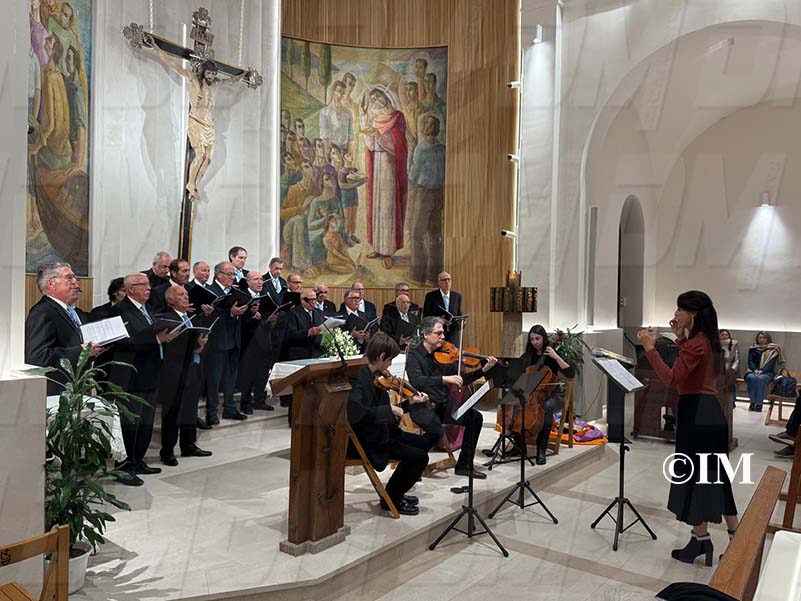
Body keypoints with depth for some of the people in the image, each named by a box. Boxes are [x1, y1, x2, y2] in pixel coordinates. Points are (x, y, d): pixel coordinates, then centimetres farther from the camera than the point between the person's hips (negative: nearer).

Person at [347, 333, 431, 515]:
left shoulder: (375, 377, 6)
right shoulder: (360, 379, -23)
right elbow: (354, 411, -41)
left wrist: (410, 402, 6)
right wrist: (389, 409, -33)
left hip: (379, 433, 10)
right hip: (366, 441, -10)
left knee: (423, 443, 17)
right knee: (419, 457, -14)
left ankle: (396, 491, 27)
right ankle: (390, 499, 6)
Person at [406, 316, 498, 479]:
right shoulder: (414, 355, -9)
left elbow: (463, 380, 8)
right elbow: (416, 381, -27)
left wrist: (483, 370, -6)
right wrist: (444, 379, -35)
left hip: (443, 404, 6)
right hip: (422, 406, -6)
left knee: (476, 417, -8)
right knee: (436, 430, -33)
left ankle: (464, 465, 4)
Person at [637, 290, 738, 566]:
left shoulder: (695, 344, -18)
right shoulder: (706, 340, 12)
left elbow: (671, 379, -26)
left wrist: (650, 348, -26)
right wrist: (680, 337, 17)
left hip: (697, 414, -10)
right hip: (709, 413, 10)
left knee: (693, 475, 0)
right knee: (715, 475, 17)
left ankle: (701, 539, 10)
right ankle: (735, 536, 26)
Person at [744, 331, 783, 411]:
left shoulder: (773, 350, 6)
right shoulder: (752, 348, 13)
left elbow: (771, 363, -5)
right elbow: (750, 361, 6)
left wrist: (762, 371, -20)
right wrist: (755, 370, -15)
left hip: (767, 372, -2)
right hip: (753, 371, 2)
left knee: (761, 378, -36)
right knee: (751, 377, -34)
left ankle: (759, 404, -32)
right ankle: (752, 402, -28)